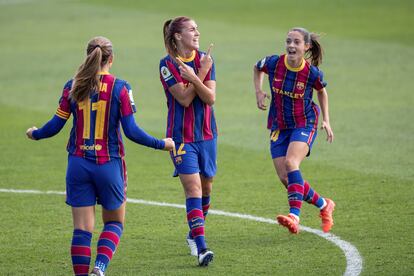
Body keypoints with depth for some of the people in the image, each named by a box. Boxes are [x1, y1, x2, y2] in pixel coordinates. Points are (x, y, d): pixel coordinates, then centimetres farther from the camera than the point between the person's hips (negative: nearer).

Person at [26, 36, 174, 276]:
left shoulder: (73, 87, 0)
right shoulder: (120, 88, -8)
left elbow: (55, 126, 3)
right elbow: (132, 131, -10)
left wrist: (34, 134, 23)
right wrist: (162, 144, 2)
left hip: (79, 164, 2)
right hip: (109, 164, -2)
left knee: (82, 227, 6)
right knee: (115, 222, 14)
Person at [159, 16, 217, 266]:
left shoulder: (205, 59, 2)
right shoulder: (168, 64, -10)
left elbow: (210, 98, -6)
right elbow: (184, 98, -17)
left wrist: (193, 78, -21)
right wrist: (202, 73, -17)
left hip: (206, 133, 5)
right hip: (181, 135, -5)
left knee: (206, 186, 13)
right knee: (193, 187, -14)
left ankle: (194, 234, 35)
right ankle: (201, 248, -20)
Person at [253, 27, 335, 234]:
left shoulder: (312, 73, -15)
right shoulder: (274, 63, -10)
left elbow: (322, 92, 8)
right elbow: (257, 68, 14)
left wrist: (326, 120, 4)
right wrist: (258, 91, 0)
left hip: (304, 125, -4)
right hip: (279, 127, 4)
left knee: (291, 162, -30)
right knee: (285, 178, -2)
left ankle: (294, 216, -38)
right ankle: (324, 205, 21)